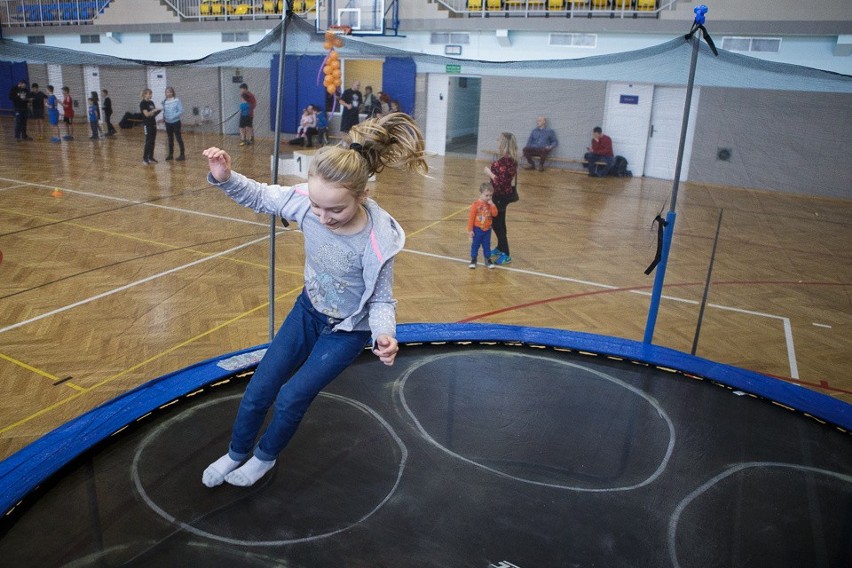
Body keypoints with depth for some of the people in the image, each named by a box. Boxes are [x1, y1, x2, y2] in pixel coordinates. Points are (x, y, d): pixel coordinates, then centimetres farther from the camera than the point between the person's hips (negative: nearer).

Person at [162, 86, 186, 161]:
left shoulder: (177, 100, -10)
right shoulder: (164, 102, 4)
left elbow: (181, 111, -13)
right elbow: (164, 111, 13)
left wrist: (173, 116, -21)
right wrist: (164, 116, -5)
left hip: (176, 122, -5)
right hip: (168, 123, 5)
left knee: (179, 138, -2)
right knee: (170, 139, 14)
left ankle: (182, 154, 5)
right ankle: (170, 154, 23)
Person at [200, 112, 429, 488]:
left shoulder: (377, 242, -35)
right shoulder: (306, 201, -25)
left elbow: (381, 300, -21)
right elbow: (260, 197, -5)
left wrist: (384, 333, -41)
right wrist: (225, 178, -23)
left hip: (348, 330, -4)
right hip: (308, 309, 5)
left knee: (292, 397, 0)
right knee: (259, 389, 11)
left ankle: (265, 457, 34)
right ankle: (237, 453, 42)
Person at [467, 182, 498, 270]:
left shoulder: (490, 204, -1)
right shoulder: (476, 204, -15)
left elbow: (495, 214, -8)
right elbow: (471, 217, -13)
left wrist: (492, 205, -19)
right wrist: (470, 230, -13)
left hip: (487, 229, 4)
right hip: (477, 229, -4)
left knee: (487, 245, 12)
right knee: (475, 245, 7)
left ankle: (488, 260, 22)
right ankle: (473, 260, 18)